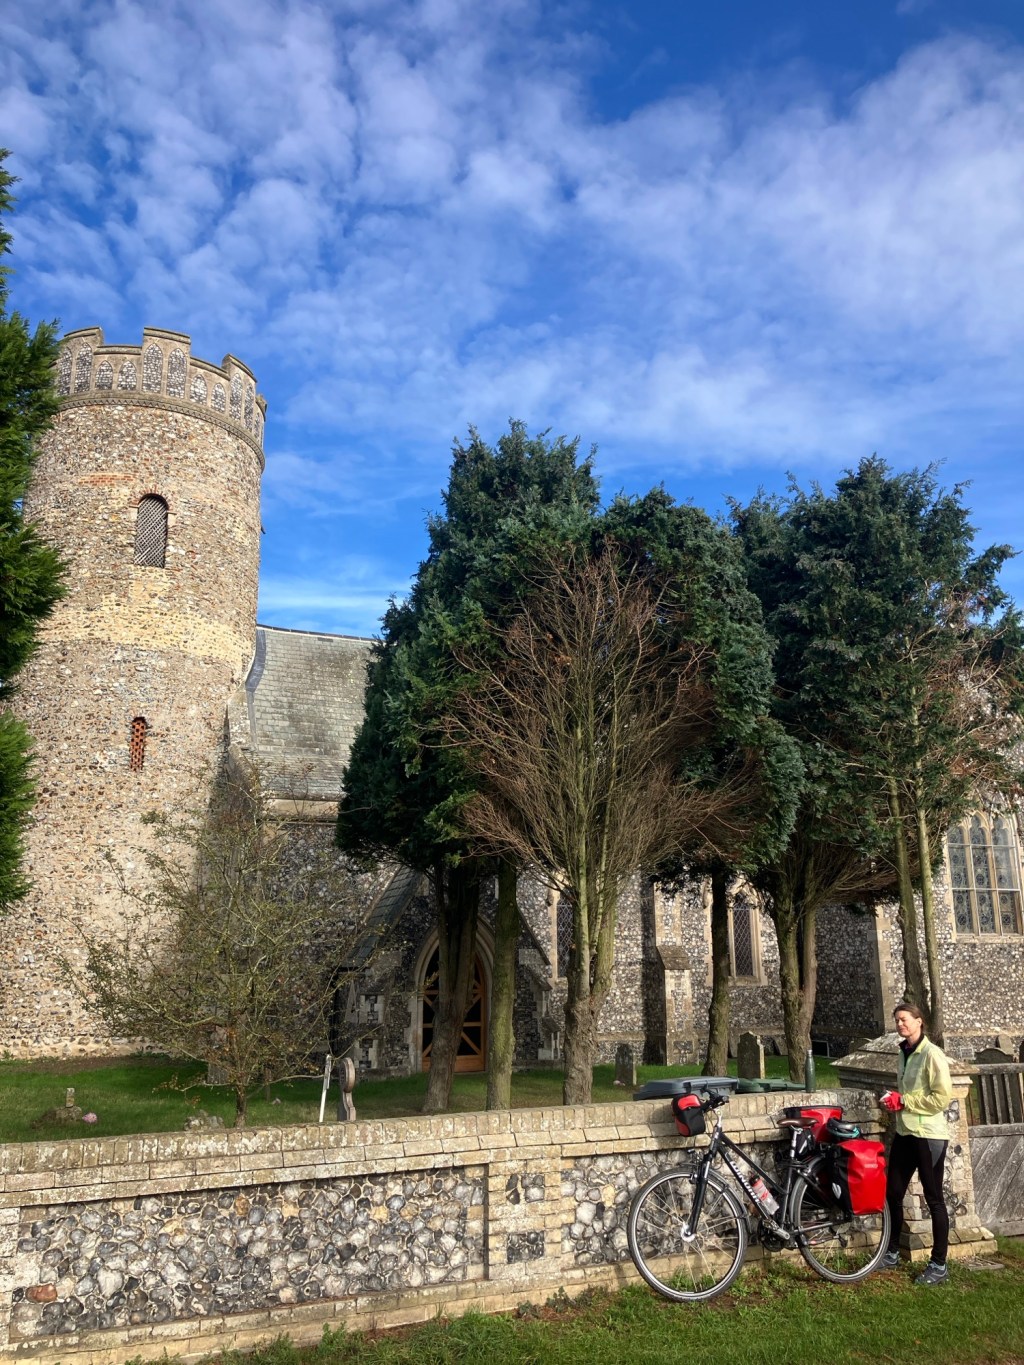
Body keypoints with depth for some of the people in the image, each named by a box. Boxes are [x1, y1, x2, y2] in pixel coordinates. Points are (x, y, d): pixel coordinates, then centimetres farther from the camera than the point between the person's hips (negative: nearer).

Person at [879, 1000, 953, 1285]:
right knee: (893, 1194, 12)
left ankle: (939, 1266, 14)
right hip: (904, 1132, 8)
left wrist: (903, 1101, -17)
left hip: (929, 1135, -8)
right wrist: (893, 1099, 3)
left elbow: (942, 1098, -19)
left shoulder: (932, 1054, -14)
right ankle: (892, 1254, 26)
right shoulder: (904, 1053, 11)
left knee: (933, 1199, 2)